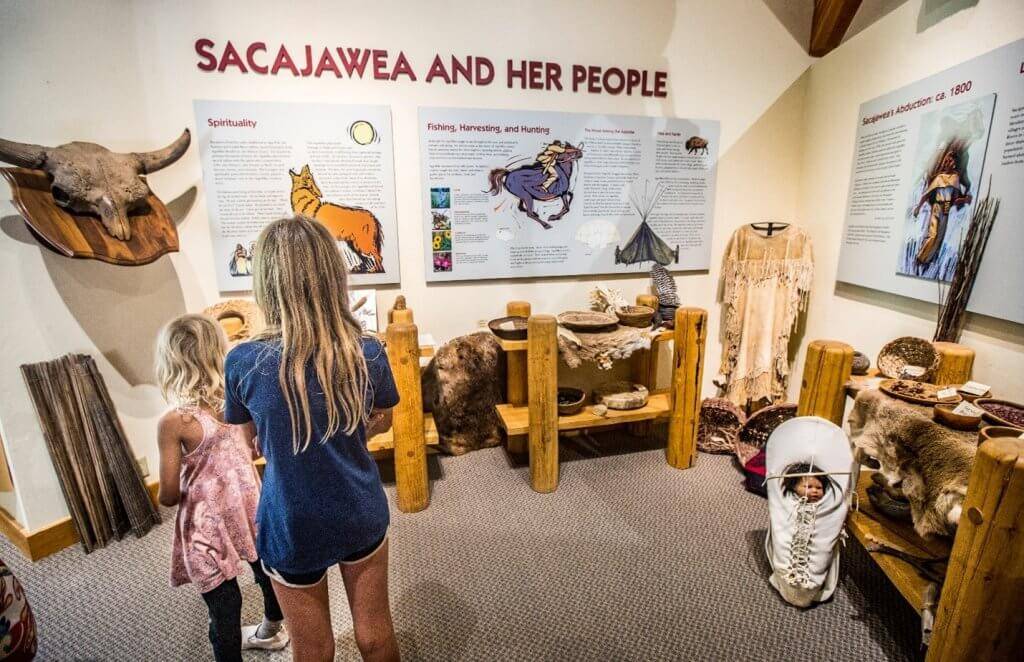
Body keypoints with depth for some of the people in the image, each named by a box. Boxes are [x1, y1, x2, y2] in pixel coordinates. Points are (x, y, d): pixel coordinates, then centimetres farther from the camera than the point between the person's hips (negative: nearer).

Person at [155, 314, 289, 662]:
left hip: (209, 525, -5)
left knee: (223, 604, 13)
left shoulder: (174, 422, -21)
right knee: (268, 573, 27)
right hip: (251, 506, 5)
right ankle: (271, 631, 54)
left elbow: (169, 495, -14)